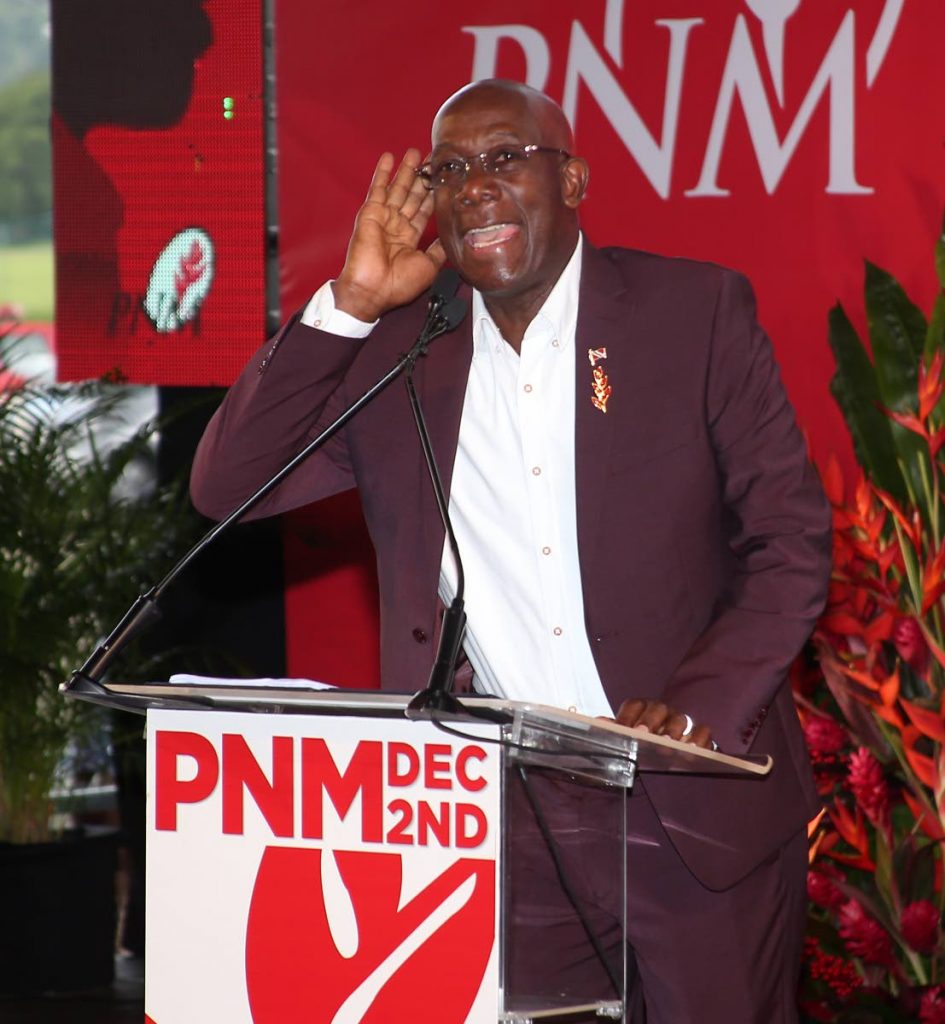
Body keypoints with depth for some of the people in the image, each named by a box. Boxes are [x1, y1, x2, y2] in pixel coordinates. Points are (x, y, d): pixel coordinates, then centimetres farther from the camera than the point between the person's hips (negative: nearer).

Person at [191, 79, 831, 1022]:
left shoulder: (695, 310, 0)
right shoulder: (394, 349, 7)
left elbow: (792, 538, -1)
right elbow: (226, 485, 0)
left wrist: (701, 704, -15)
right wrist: (352, 301, -6)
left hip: (696, 812, -1)